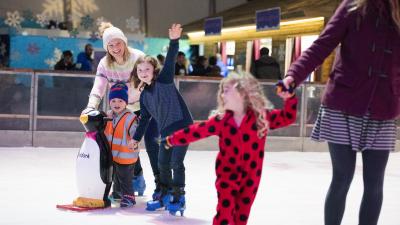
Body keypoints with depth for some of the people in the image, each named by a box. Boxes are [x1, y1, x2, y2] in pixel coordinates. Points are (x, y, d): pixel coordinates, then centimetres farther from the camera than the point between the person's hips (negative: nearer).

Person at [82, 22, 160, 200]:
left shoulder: (138, 57, -21)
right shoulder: (105, 64, -10)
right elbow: (98, 87, -21)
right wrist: (91, 107, -38)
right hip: (126, 110, 4)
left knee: (151, 142, -14)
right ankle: (137, 176, 27)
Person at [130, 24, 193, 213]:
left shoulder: (164, 80, -6)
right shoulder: (144, 95, 11)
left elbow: (170, 61, -21)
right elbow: (144, 118, 19)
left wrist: (174, 41, -35)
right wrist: (136, 138, 20)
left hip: (182, 126, -7)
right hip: (165, 130, 7)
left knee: (176, 162, -8)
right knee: (163, 163, 12)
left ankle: (178, 196, 5)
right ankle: (164, 194, 28)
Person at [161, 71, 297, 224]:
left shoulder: (262, 117, -7)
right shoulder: (222, 120, -5)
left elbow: (287, 117, -6)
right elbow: (196, 131, -1)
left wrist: (290, 97, -21)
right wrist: (171, 140, 2)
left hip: (250, 176, 0)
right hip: (227, 174, 0)